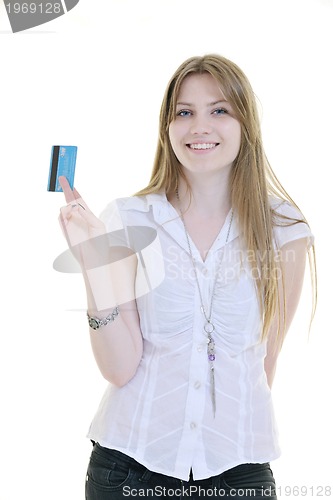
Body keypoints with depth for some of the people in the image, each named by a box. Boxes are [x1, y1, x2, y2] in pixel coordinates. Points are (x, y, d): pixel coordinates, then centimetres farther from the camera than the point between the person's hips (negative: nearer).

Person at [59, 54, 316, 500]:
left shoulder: (284, 232, -4)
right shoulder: (127, 222, -6)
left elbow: (266, 359, 6)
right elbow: (119, 368, -11)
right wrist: (93, 263, -20)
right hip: (129, 461, 0)